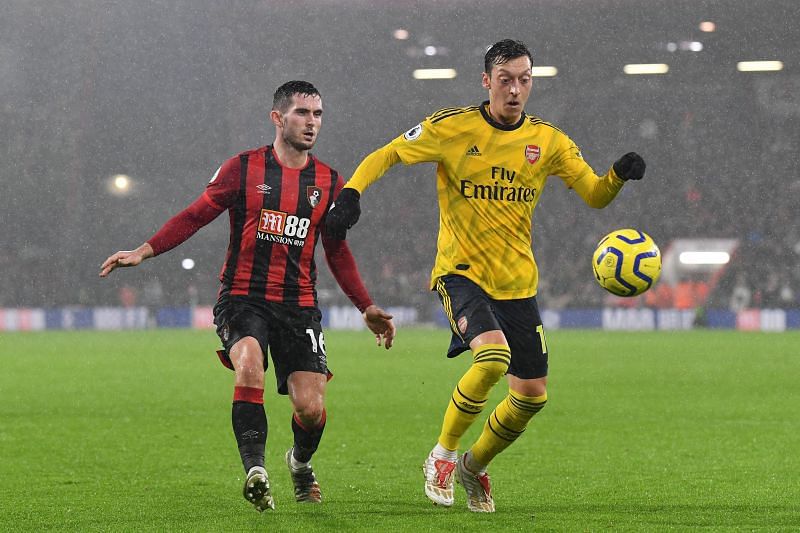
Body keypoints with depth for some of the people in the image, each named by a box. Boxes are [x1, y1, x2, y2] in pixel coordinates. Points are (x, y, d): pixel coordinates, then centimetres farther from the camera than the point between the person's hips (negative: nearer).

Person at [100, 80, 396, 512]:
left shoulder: (329, 182, 9)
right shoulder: (243, 169, 0)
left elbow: (338, 253, 19)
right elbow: (195, 216, 4)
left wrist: (367, 308, 15)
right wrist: (144, 251, -7)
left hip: (298, 306, 2)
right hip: (242, 298, -2)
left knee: (311, 408, -8)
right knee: (249, 364, -33)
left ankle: (301, 462, 27)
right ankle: (255, 472, -30)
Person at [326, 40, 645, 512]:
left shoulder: (547, 140, 2)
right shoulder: (452, 127, -7)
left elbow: (595, 195, 4)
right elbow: (386, 156, -2)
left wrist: (619, 175, -18)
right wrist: (352, 193, -20)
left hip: (518, 282, 5)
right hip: (461, 273, -5)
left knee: (532, 395, 3)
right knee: (493, 355, -30)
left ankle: (474, 465, 30)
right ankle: (442, 455, -9)